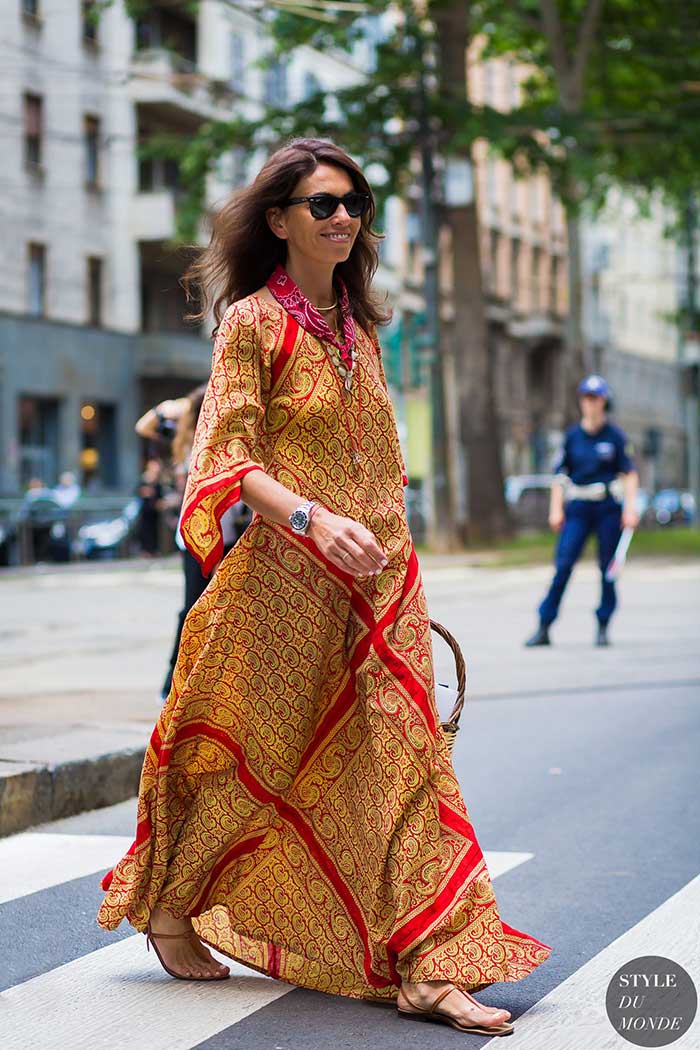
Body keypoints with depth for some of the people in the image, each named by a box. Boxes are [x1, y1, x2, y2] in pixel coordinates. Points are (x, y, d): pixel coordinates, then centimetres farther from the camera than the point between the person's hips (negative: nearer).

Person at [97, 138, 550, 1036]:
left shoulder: (358, 325, 13)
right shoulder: (252, 321, -5)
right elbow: (230, 460, -12)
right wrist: (315, 520, -28)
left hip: (378, 577, 5)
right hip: (285, 576, -5)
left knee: (399, 759, -2)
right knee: (252, 757, 8)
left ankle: (424, 965, -1)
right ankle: (169, 905, 32)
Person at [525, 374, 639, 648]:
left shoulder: (615, 436, 2)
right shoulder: (572, 436, 8)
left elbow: (630, 473, 0)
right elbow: (560, 473, 11)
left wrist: (630, 508, -8)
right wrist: (556, 509, 4)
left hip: (608, 507, -1)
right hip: (577, 507, 1)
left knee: (608, 568, 1)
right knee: (562, 565, -8)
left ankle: (603, 627, 13)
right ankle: (543, 628, -9)